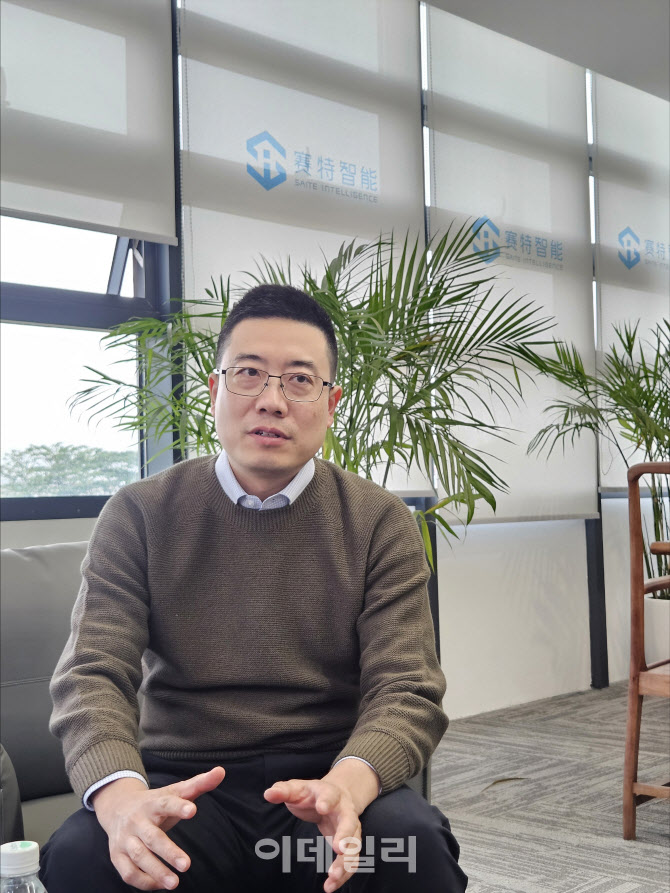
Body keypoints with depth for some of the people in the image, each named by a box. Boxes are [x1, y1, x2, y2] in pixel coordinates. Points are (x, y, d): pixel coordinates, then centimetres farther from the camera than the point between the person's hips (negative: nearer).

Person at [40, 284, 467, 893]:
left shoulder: (381, 523, 2)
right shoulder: (140, 516, 3)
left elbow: (406, 691, -7)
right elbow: (92, 675, -7)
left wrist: (344, 787, -30)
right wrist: (122, 797, -30)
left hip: (327, 781, 0)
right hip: (184, 787, 0)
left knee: (414, 839, -31)